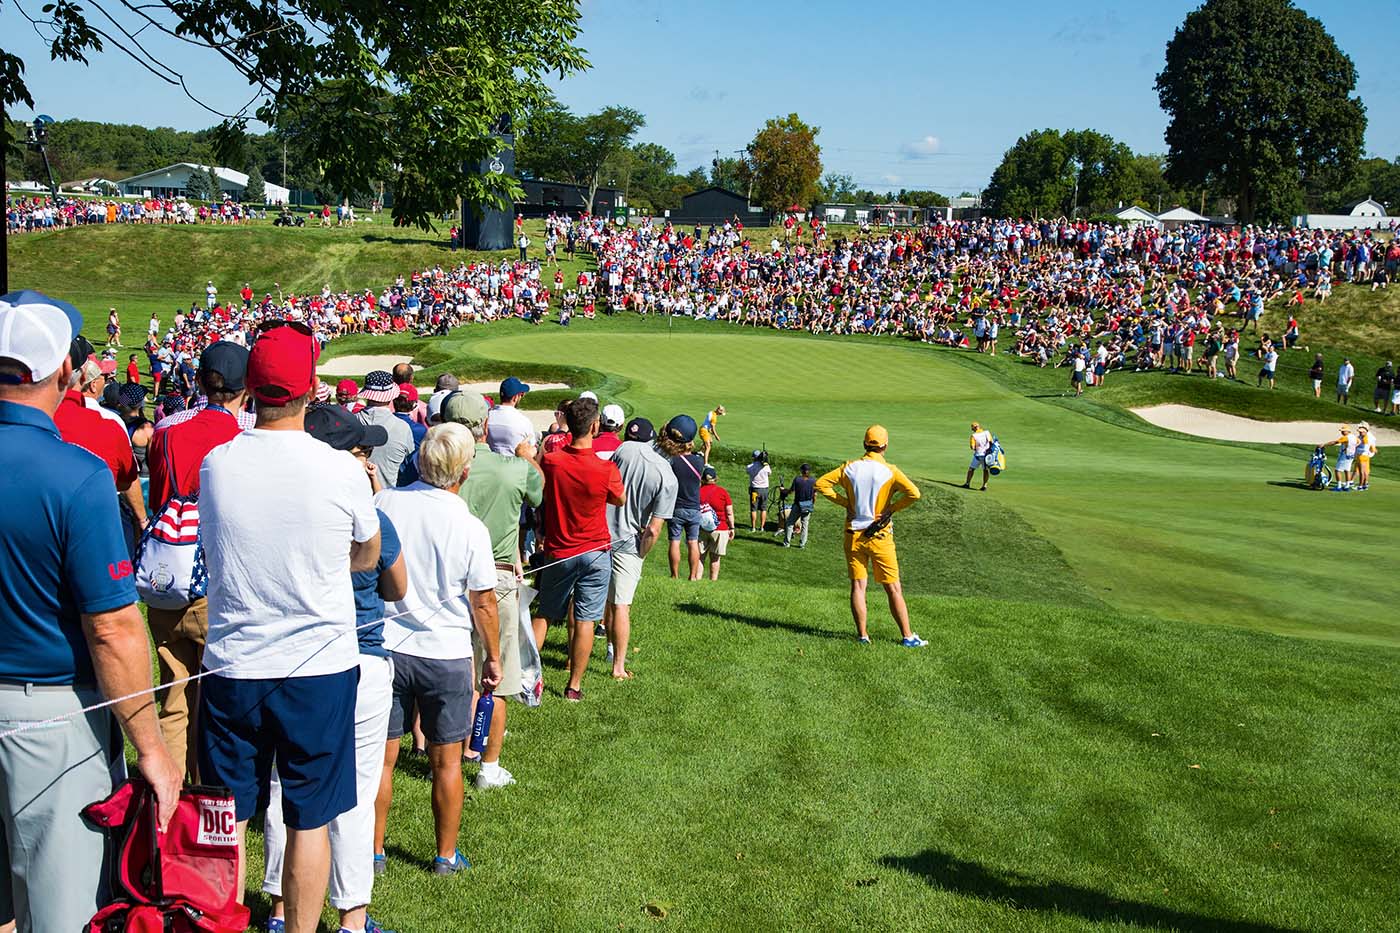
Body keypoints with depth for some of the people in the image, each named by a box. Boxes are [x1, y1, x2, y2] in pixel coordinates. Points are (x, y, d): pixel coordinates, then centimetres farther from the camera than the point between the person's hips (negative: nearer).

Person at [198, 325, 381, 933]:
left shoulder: (214, 464, -6)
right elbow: (368, 558, 4)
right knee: (310, 820, 11)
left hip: (231, 666, 2)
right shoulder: (342, 471, -13)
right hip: (320, 666, -2)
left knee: (226, 820, 15)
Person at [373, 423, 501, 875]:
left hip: (386, 646, 2)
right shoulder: (470, 528, -13)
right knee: (446, 761, 12)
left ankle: (373, 850, 23)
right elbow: (483, 604, -6)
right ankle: (446, 855, 23)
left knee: (381, 756, 12)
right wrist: (493, 656, 8)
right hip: (446, 654, -2)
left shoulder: (384, 503, -7)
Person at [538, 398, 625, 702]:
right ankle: (574, 686, 11)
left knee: (546, 615, 17)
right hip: (596, 551, -2)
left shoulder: (551, 460, -13)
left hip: (558, 552, 2)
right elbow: (620, 500, 2)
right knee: (584, 620, 5)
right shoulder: (606, 469, -18)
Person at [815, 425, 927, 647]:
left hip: (854, 534, 3)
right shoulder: (890, 471, -9)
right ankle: (907, 636, 7)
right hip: (880, 537, -2)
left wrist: (845, 502, 2)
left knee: (857, 586, 7)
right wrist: (893, 508, -8)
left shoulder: (850, 467, 0)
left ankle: (862, 635, 5)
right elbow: (914, 493, -21)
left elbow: (821, 483, 0)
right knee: (893, 589, 3)